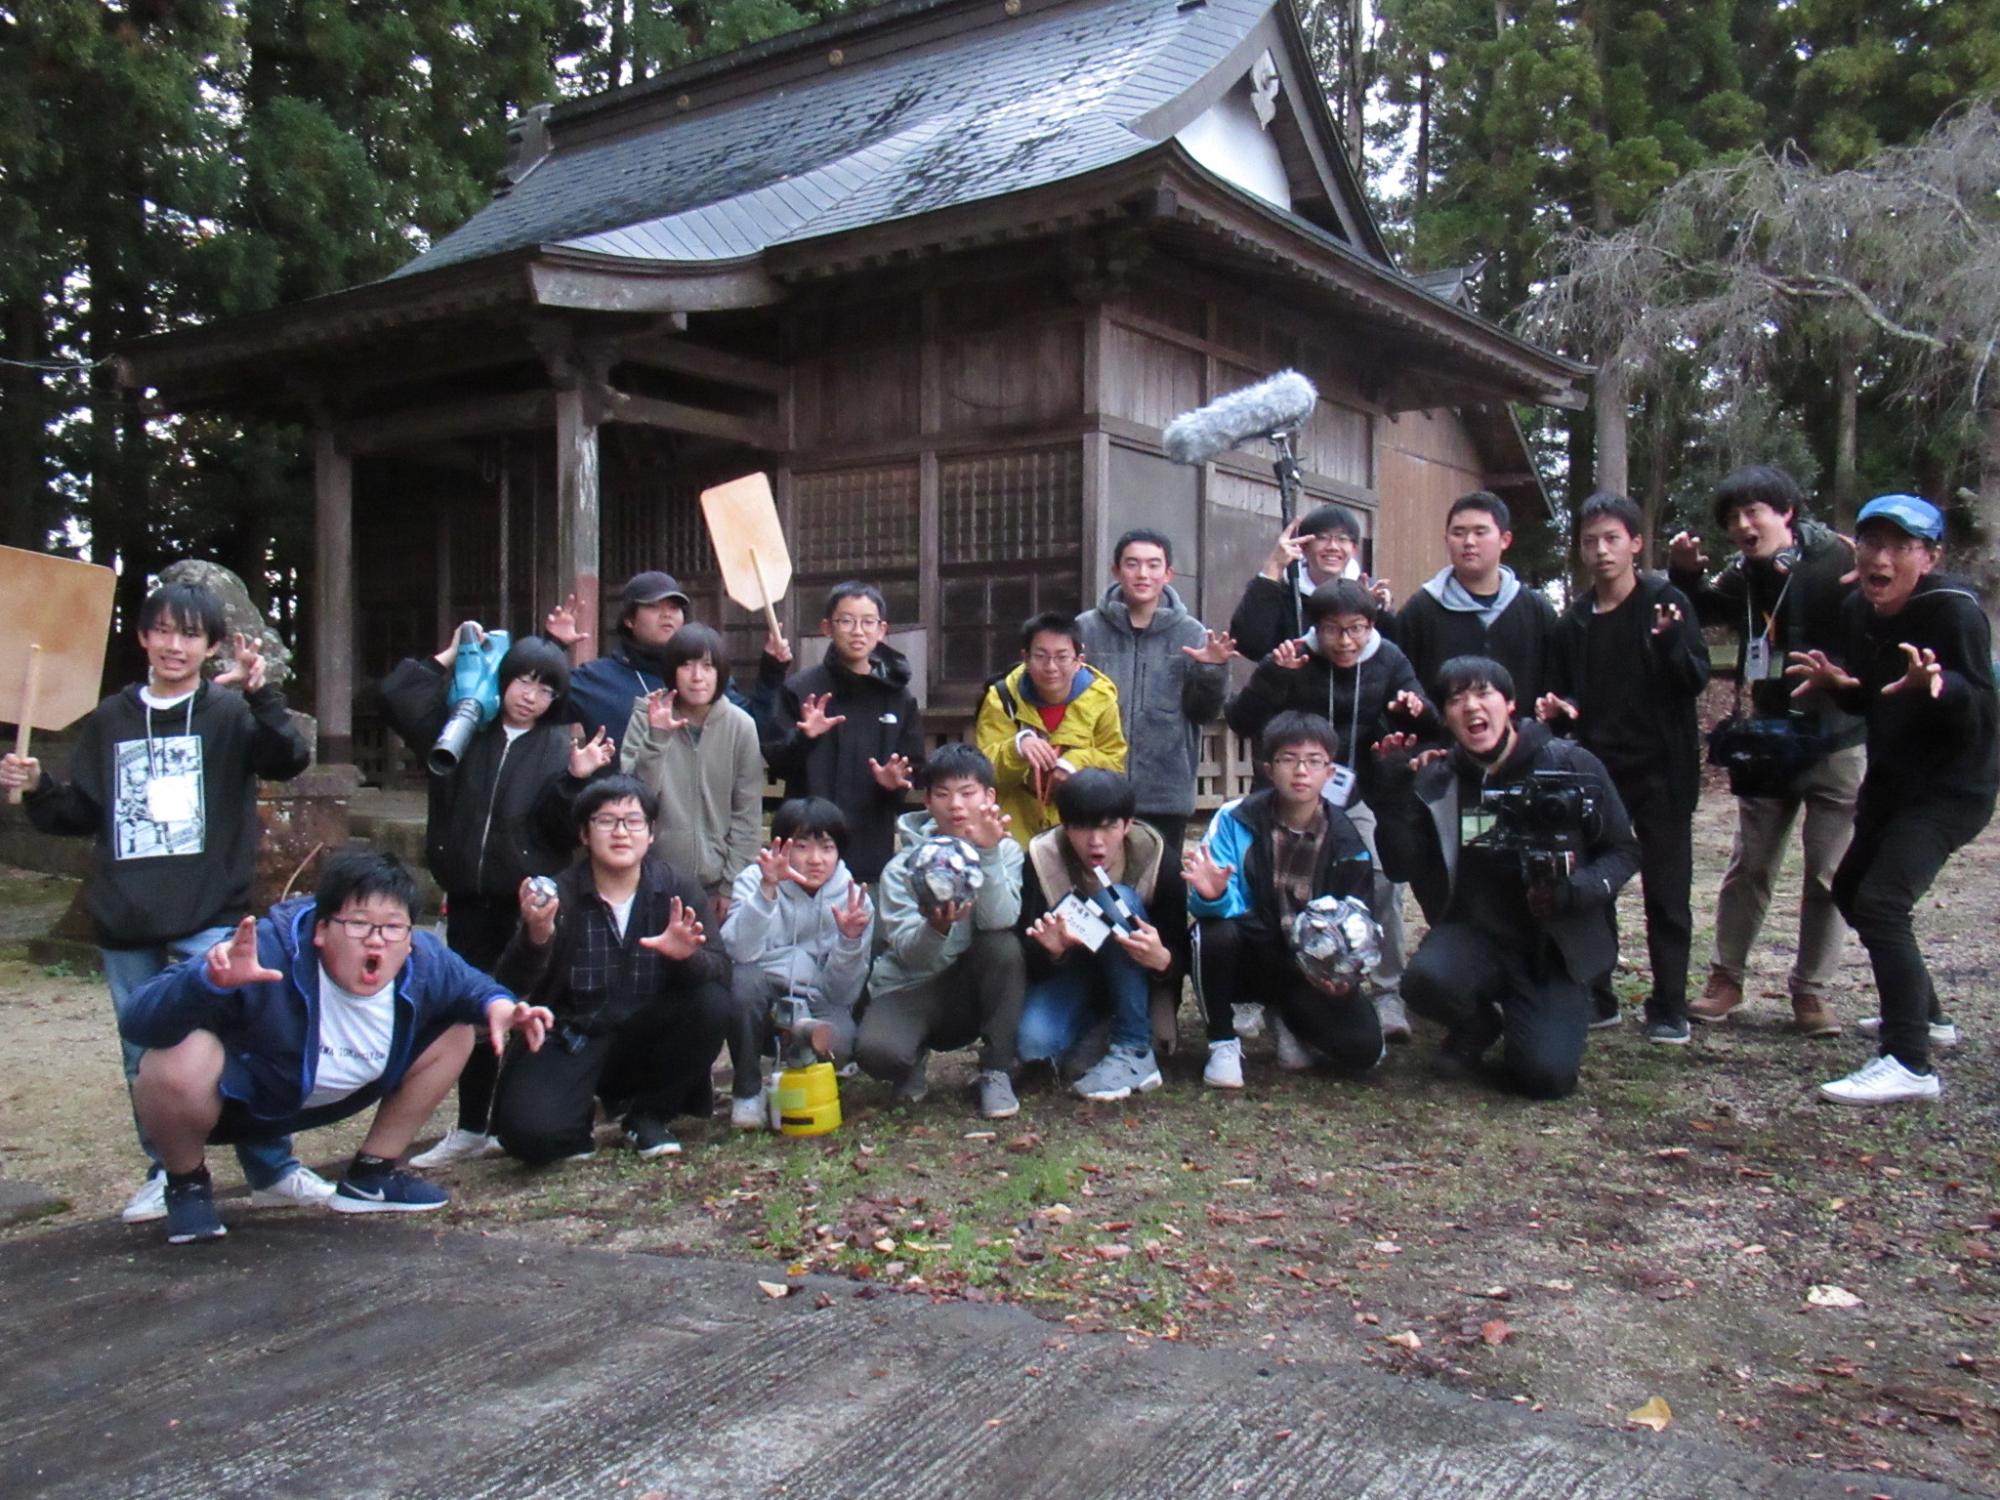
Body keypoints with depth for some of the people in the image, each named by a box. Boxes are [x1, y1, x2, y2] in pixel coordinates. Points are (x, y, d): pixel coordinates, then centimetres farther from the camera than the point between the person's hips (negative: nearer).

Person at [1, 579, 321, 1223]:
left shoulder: (230, 712, -1)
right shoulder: (109, 721, 11)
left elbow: (289, 760, -19)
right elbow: (82, 814, 15)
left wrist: (259, 694, -32)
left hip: (212, 915, -4)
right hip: (125, 922, 4)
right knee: (144, 1057, 11)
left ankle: (273, 1169, 3)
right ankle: (166, 1174, 25)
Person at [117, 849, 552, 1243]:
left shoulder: (425, 964, -20)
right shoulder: (268, 953, -38)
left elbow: (472, 985, 4)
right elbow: (137, 1022, -39)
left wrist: (497, 1005, -21)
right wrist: (210, 980, -59)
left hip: (322, 1100, 5)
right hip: (229, 1098, -5)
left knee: (456, 1035, -3)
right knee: (179, 1061, -39)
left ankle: (370, 1176, 13)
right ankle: (187, 1184, -4)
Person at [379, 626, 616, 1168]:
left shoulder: (559, 746, -1)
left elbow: (568, 829, -9)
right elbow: (398, 699, 0)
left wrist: (576, 779, -23)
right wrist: (446, 658, -1)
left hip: (530, 899, -3)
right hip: (469, 897, 3)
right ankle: (471, 1128, 23)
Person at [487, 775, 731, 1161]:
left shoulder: (679, 890, -3)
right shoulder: (557, 894, -8)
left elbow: (720, 975, -12)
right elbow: (513, 985, -15)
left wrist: (688, 956, -35)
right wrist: (534, 939, -36)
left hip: (647, 1038, 2)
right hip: (571, 1039, -2)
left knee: (712, 1004, -25)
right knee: (529, 1131, -28)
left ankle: (648, 1112, -1)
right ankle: (580, 1118, 11)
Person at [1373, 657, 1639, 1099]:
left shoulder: (1572, 766, -5)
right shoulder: (1436, 780, 2)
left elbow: (1623, 851, 2)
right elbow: (1403, 868, -3)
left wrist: (1579, 891, -19)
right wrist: (1395, 792, -14)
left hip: (1557, 945, -1)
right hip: (1475, 934, 2)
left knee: (1546, 1075, -20)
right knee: (1425, 979, -32)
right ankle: (1479, 1025, 7)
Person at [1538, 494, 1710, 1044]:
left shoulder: (1666, 602, -5)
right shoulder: (1574, 621, 7)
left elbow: (1697, 680, -11)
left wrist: (1669, 642, -29)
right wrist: (1558, 708, -9)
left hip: (1661, 770, -4)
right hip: (1596, 769, 4)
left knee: (1666, 891, 3)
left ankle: (1669, 1006, 12)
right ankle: (1596, 997, 20)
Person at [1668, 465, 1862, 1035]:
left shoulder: (1837, 561, -13)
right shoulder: (1743, 576, 5)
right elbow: (1699, 610, 23)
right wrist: (1684, 573, 4)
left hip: (1838, 741, -5)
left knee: (1828, 875, 3)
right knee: (1748, 866, 10)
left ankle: (1811, 991, 14)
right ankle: (1725, 978, 19)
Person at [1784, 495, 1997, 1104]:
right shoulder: (1857, 611, 0)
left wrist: (1939, 686, -46)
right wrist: (1836, 682, -10)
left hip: (1951, 786, -9)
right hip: (1891, 778, 9)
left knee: (1881, 902, -22)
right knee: (1850, 890, 21)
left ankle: (1910, 1064, -18)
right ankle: (1924, 1014, 40)